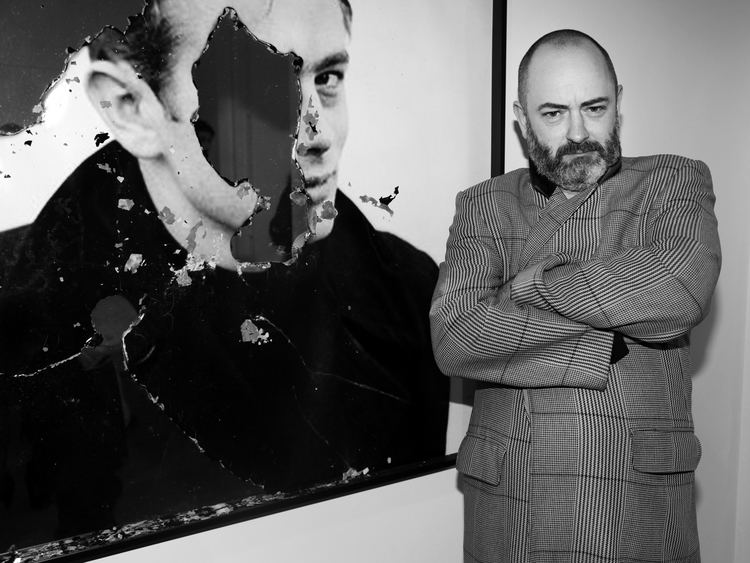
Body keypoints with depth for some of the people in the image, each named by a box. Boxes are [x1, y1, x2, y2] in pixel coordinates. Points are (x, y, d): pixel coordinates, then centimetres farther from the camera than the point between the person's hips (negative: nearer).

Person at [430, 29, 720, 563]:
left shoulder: (675, 181, 3)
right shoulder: (483, 207, 4)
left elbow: (687, 283, -19)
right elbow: (453, 339, -12)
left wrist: (536, 283, -12)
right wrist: (607, 343, -16)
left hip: (642, 500, 0)